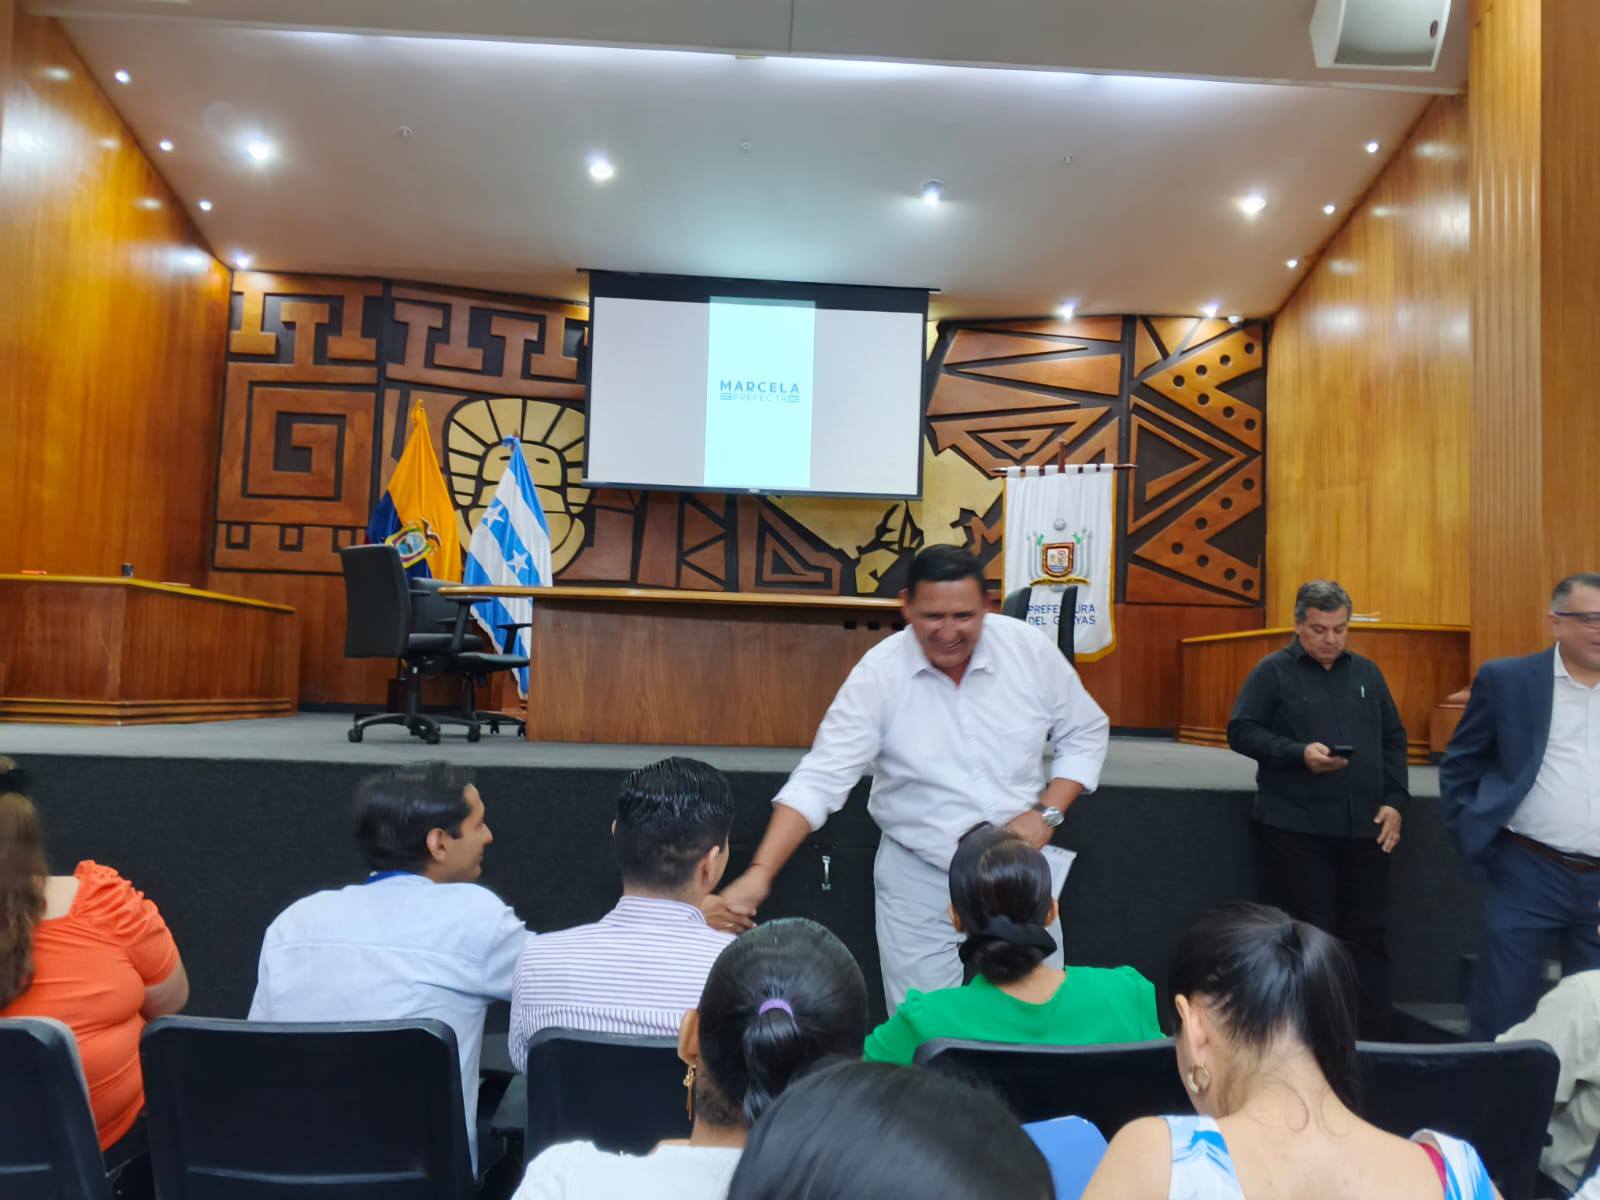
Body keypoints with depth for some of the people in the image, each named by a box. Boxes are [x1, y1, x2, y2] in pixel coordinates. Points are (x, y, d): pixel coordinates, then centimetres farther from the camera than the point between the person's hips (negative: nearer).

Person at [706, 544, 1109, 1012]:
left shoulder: (1031, 650, -10)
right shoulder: (878, 675, -16)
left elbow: (1085, 733, 5)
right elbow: (821, 779, -19)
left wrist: (1046, 812, -10)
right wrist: (759, 874, -29)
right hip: (919, 877, -2)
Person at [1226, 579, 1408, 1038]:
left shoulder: (1366, 672, 13)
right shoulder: (1274, 670, -2)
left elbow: (1393, 737, 16)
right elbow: (1241, 731, -6)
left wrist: (1394, 800, 6)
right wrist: (1299, 753, -19)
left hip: (1364, 829, 4)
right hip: (1295, 829, -4)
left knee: (1367, 936, 8)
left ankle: (1373, 1040, 19)